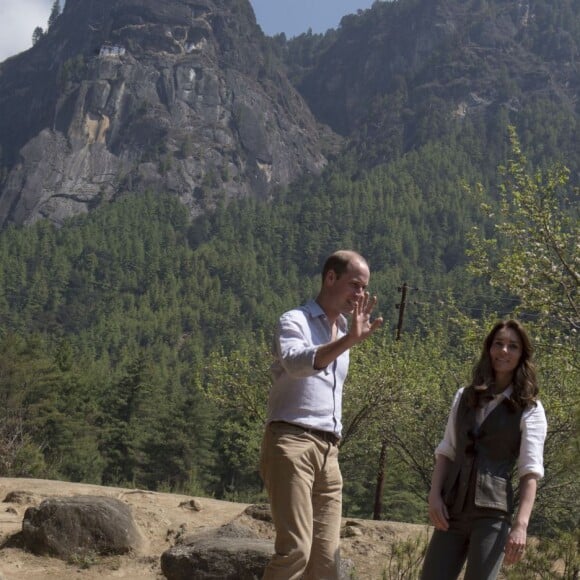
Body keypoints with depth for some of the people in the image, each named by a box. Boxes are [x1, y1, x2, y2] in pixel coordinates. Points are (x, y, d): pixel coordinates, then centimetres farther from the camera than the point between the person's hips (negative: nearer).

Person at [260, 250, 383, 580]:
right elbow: (295, 363, -27)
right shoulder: (295, 321, -3)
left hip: (328, 451, 8)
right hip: (291, 444, -7)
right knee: (295, 548, -18)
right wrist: (348, 342, -40)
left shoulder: (341, 332, 22)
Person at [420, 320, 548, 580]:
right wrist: (434, 496, -2)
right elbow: (446, 451, 13)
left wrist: (521, 524, -18)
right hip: (452, 509, 4)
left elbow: (530, 472, -7)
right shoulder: (465, 397, 16)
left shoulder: (530, 410, 1)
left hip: (492, 512, -4)